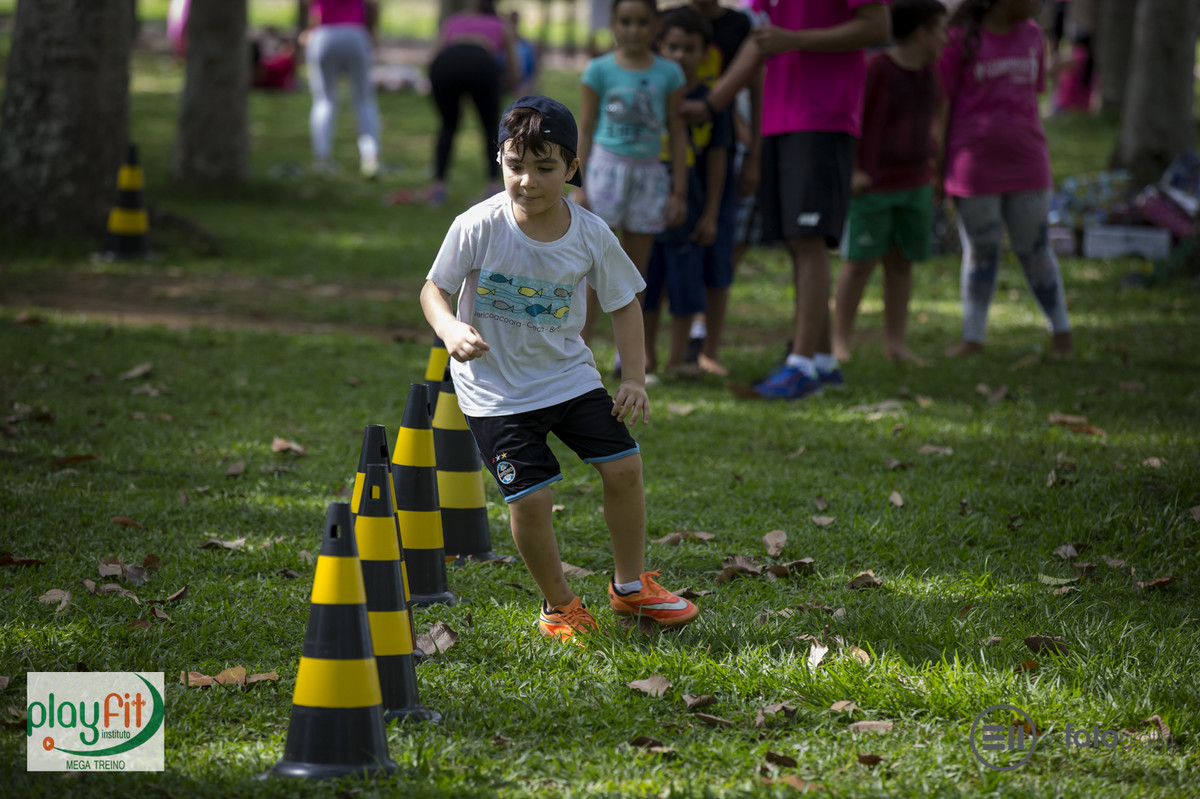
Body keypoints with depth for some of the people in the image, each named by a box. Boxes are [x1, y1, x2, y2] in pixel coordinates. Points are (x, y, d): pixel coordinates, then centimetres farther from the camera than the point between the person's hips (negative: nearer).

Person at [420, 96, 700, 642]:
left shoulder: (591, 235, -10)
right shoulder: (478, 228, -19)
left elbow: (624, 303, 5)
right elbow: (434, 289, -7)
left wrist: (634, 379, -3)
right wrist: (451, 331, -28)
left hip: (568, 372, 3)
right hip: (496, 386, -3)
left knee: (624, 467, -2)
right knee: (531, 497, -12)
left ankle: (630, 587, 20)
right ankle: (558, 606, 12)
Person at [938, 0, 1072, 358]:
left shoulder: (1031, 35, 7)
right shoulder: (962, 38, -7)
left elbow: (1033, 96, 14)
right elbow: (941, 104, -4)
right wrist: (937, 168, -5)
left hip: (1025, 166, 3)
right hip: (974, 165, -3)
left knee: (1035, 251, 6)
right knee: (980, 252, 4)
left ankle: (1061, 331, 18)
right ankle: (973, 337, 14)